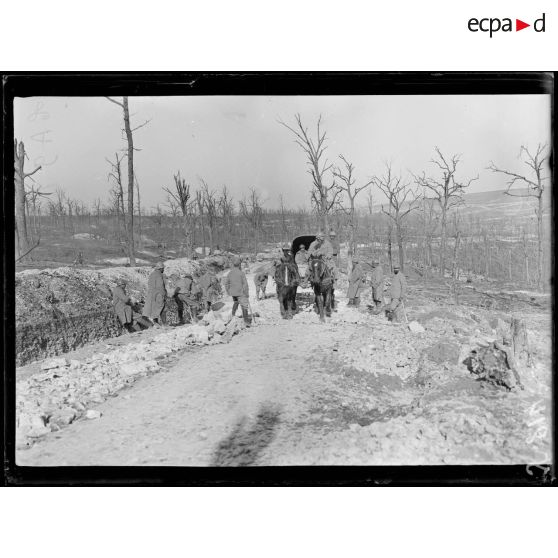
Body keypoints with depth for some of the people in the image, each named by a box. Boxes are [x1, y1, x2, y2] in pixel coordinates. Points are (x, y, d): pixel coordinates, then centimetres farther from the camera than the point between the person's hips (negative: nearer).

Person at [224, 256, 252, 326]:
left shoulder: (230, 273, 1)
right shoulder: (241, 273, -14)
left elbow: (226, 283, 8)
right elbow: (245, 283, -14)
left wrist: (228, 291, 20)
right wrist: (247, 293, -5)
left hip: (232, 292, 5)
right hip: (240, 293, -5)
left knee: (235, 302, 30)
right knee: (244, 306, -1)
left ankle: (233, 315, 28)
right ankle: (246, 321, -2)